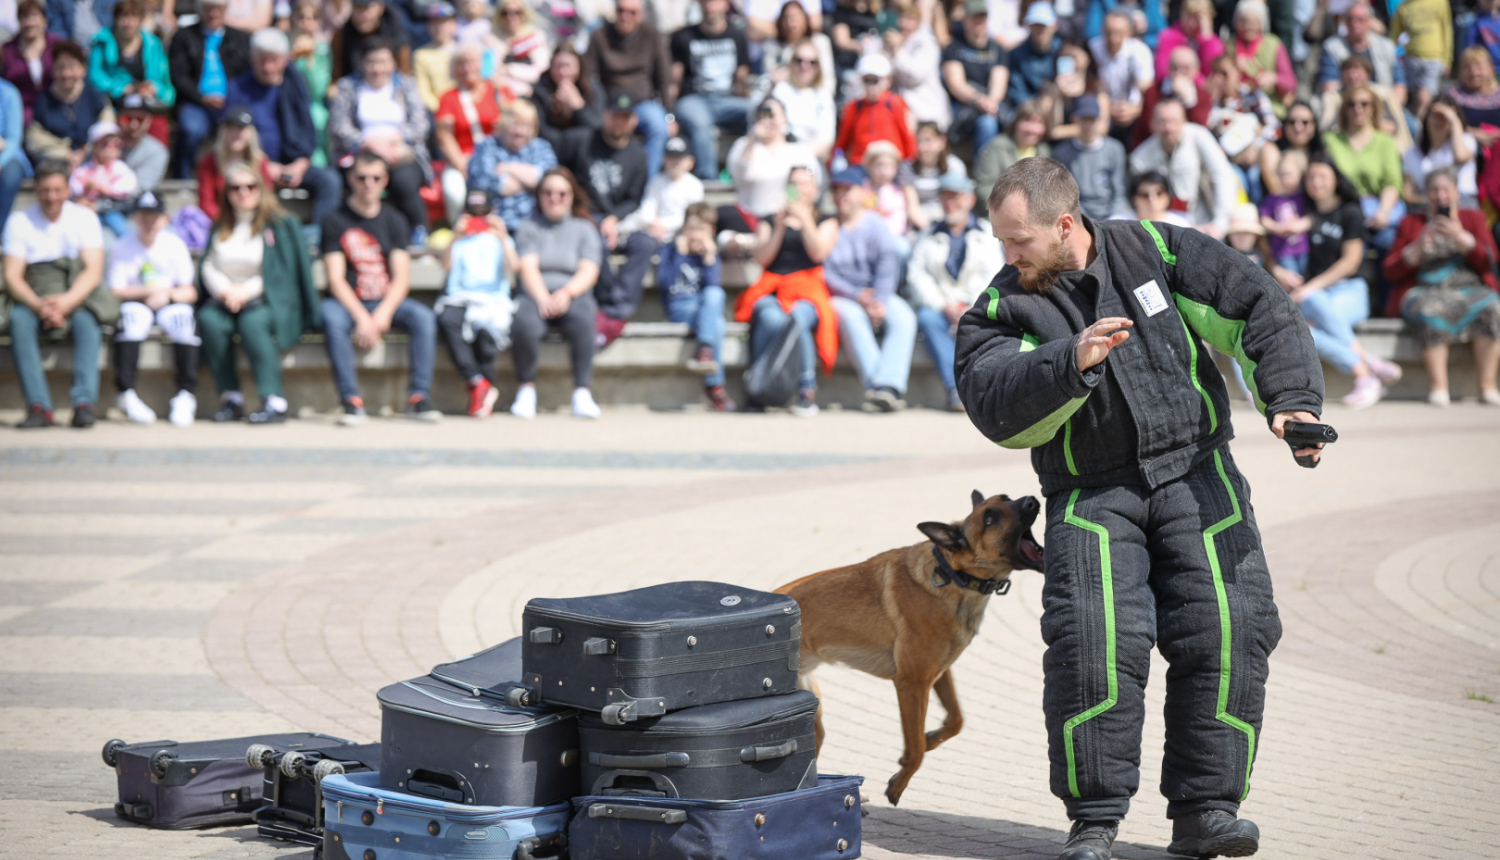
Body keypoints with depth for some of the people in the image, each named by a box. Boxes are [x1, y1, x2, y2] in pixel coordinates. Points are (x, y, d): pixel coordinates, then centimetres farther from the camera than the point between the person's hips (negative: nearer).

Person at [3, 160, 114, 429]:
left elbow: (94, 272, -6)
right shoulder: (19, 221, 5)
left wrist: (67, 301, -25)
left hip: (77, 297, 0)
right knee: (19, 319, -32)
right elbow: (12, 276, -4)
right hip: (35, 294, 1)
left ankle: (84, 402, -40)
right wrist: (39, 305, -24)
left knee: (86, 319, -34)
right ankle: (38, 406, -37)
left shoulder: (84, 217, 4)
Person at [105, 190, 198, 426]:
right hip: (136, 304, -1)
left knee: (183, 317, -31)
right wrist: (149, 290, -15)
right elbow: (114, 292, -7)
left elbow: (190, 292, 0)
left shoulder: (175, 245, 2)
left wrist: (167, 296, -19)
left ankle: (186, 395, -27)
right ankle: (126, 393, -34)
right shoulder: (122, 248, -3)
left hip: (170, 304, 1)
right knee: (131, 316, -34)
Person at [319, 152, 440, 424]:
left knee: (424, 317, -25)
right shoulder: (336, 220, -1)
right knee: (332, 318, -36)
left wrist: (383, 313, -19)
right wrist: (362, 317, -22)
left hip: (387, 301, 3)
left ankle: (419, 396, -26)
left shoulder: (394, 220, 7)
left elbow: (401, 277, -1)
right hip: (347, 301, -3)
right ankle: (351, 401, -37)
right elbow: (336, 279, -8)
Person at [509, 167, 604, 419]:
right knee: (524, 324, -36)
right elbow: (528, 268, 1)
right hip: (536, 294, 0)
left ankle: (582, 392, -31)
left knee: (583, 320, -37)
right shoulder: (529, 227, 16)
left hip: (574, 295, 0)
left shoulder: (584, 229, 17)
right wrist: (543, 299, -18)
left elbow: (589, 272, 3)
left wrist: (566, 293, -17)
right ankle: (526, 388, -15)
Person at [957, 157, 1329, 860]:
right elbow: (994, 405, -16)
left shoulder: (1158, 252, 3)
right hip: (1091, 495, -1)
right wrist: (1071, 362, -31)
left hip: (1197, 477, 1)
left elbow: (1258, 309, 1)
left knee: (1226, 630, -12)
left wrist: (1290, 398, -12)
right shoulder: (1002, 310, 1)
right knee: (1093, 641, -20)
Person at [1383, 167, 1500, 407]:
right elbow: (1391, 271, 10)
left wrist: (1460, 238, -8)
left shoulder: (1473, 218, 20)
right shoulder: (1411, 223, 18)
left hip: (1470, 289, 1)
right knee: (1432, 312, -38)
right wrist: (1418, 248, -6)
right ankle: (1438, 387, -43)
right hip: (1425, 292, -1)